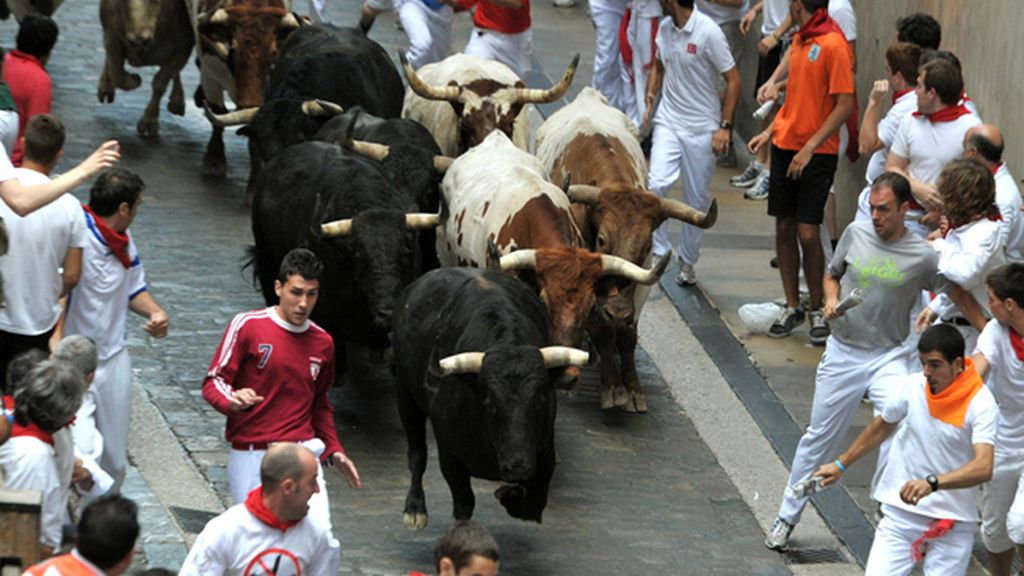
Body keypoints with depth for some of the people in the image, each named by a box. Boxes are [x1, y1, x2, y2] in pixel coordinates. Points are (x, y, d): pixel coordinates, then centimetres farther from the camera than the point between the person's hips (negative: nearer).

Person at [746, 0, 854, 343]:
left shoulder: (833, 45, -14)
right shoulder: (799, 41, 12)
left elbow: (844, 105, -17)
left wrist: (809, 149, -19)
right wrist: (770, 132, 13)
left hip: (818, 154, -8)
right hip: (786, 146, 8)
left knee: (808, 233, -8)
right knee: (784, 228, 8)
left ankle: (818, 311, 7)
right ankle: (792, 308, 18)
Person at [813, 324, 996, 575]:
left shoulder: (980, 404, -15)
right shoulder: (914, 386, -1)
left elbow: (983, 467, -29)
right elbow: (882, 426, 18)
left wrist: (932, 483, -43)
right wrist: (841, 464, 25)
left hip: (953, 523, -3)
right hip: (901, 514, 3)